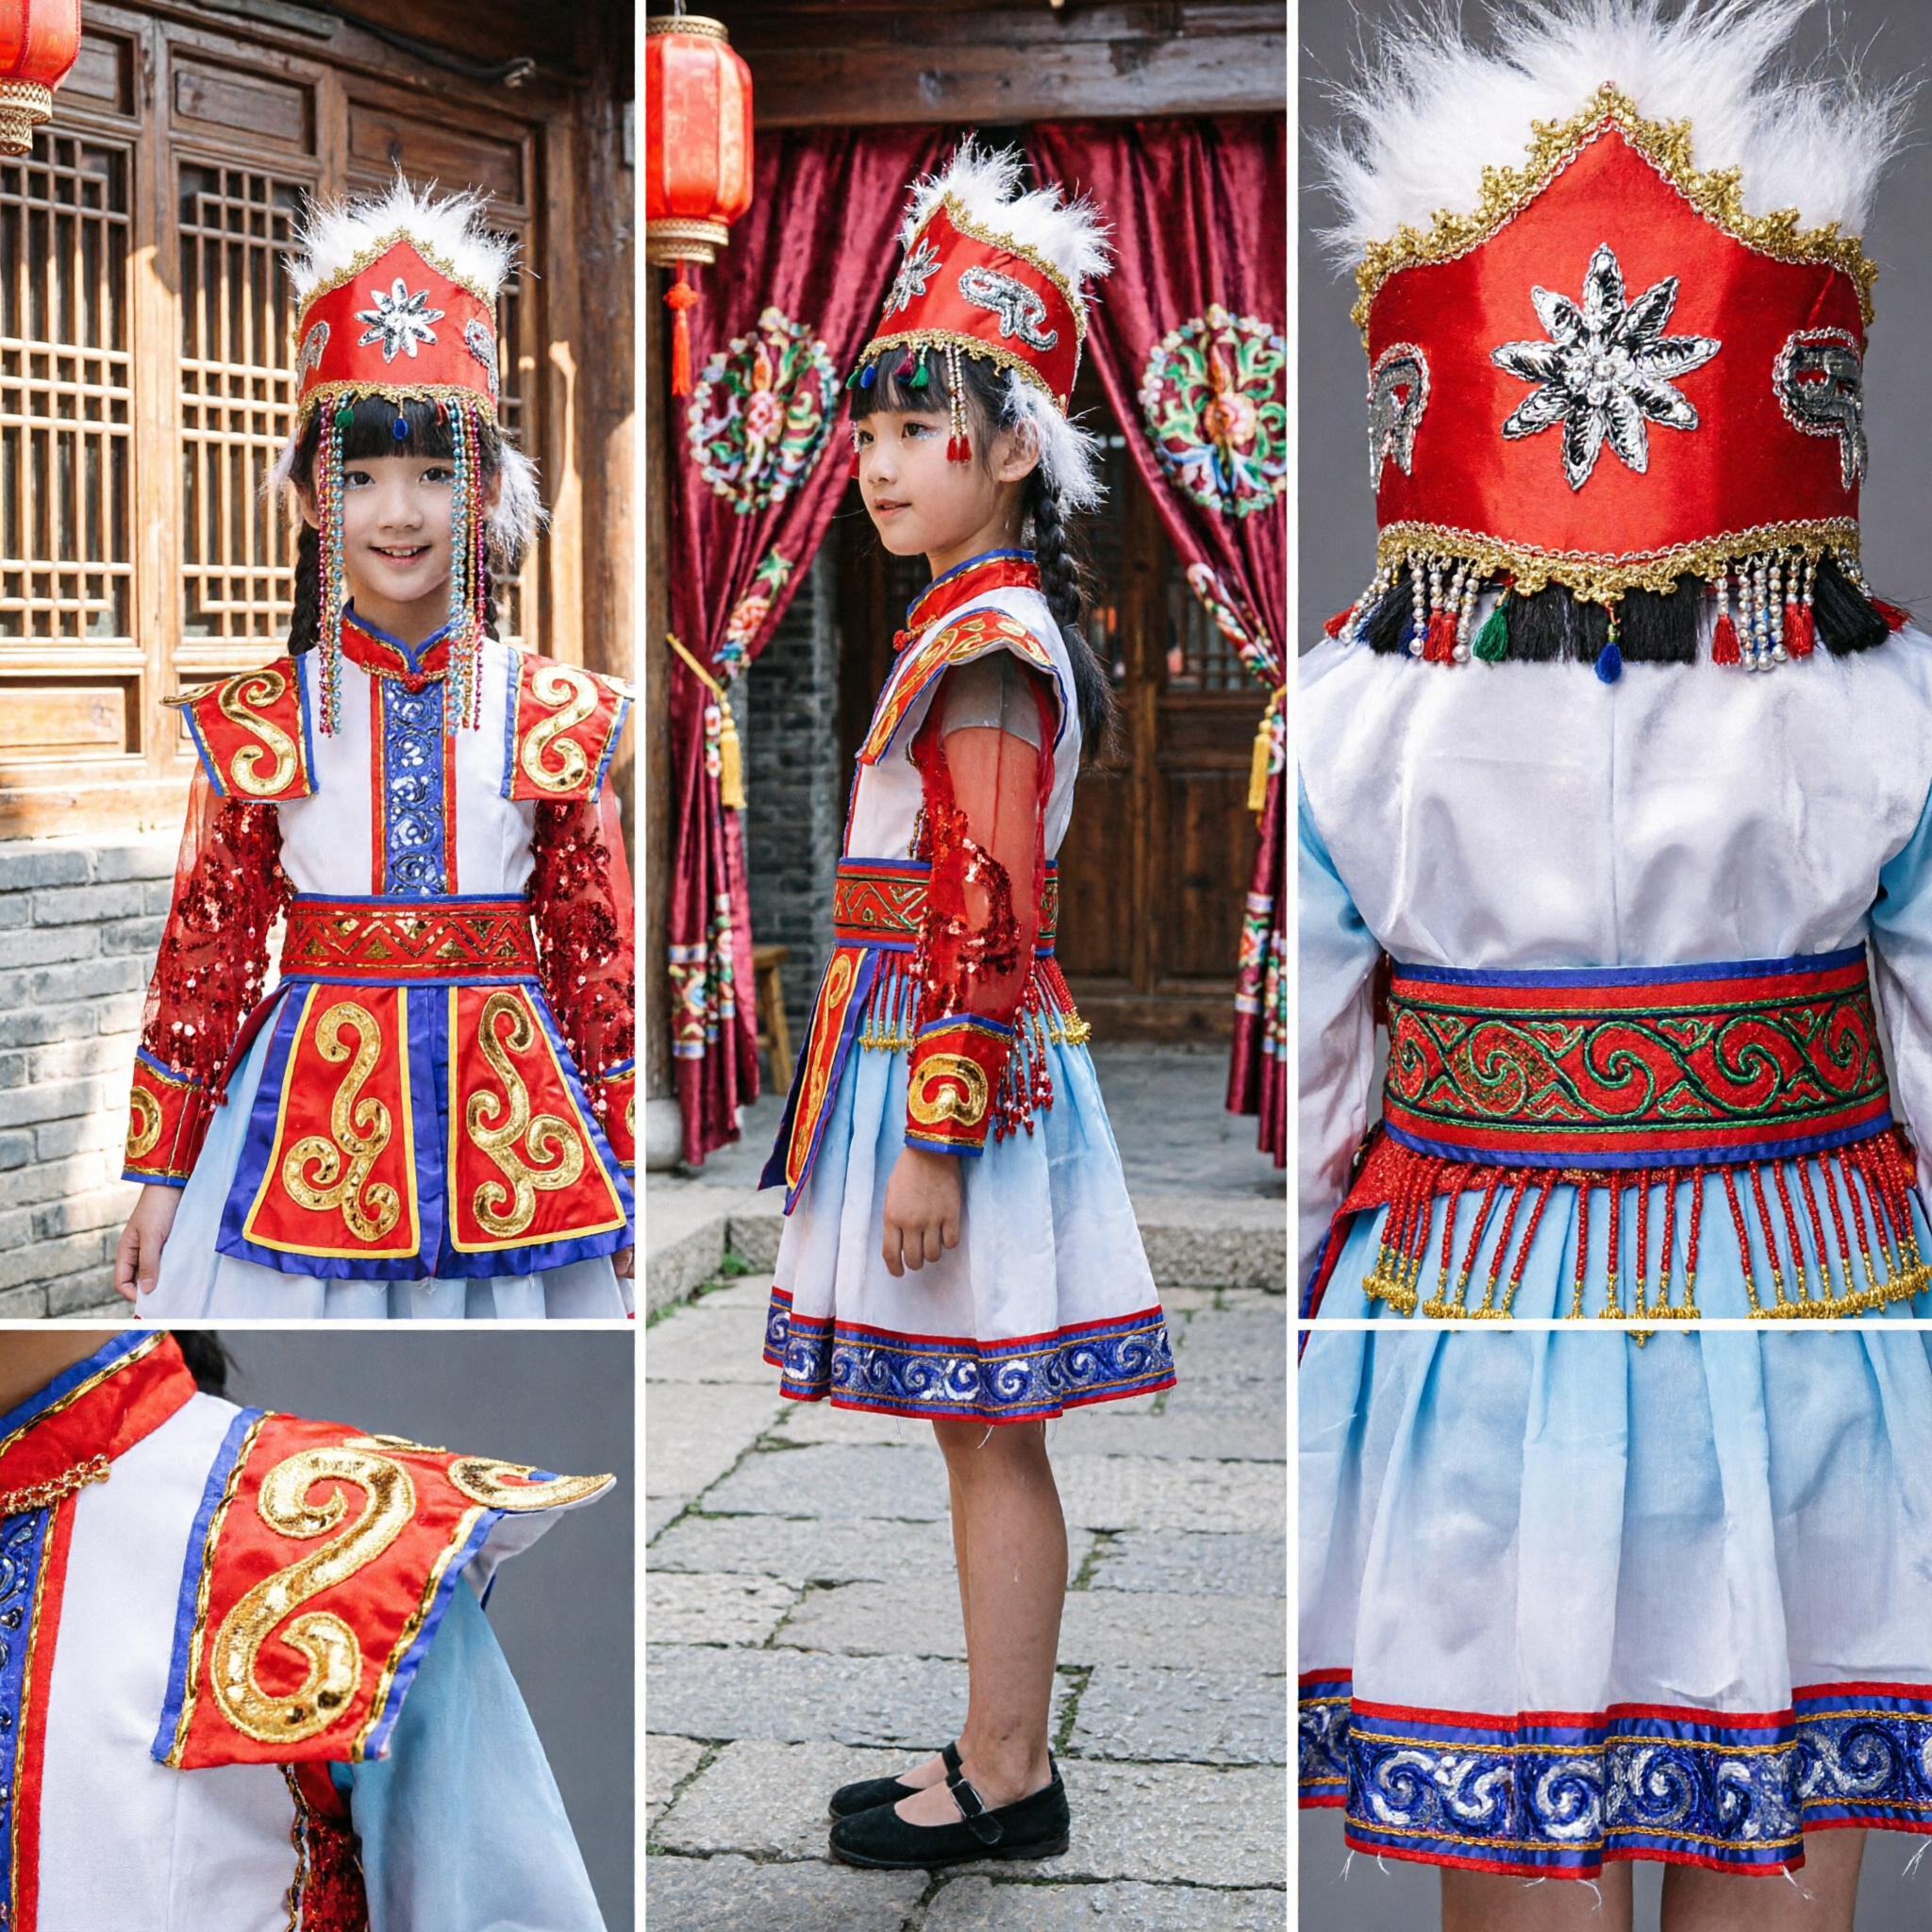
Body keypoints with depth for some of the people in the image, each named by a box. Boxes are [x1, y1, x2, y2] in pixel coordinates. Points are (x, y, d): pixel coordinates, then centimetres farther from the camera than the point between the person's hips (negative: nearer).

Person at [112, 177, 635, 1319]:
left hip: (502, 1111, 0)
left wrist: (624, 1166, 6)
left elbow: (599, 952, 5)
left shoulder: (558, 716, 1)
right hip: (310, 1108, 0)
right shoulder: (255, 722, 1)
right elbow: (206, 947, 5)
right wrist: (160, 1172, 6)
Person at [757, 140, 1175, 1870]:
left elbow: (987, 917, -20)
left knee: (989, 1439, -1)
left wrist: (935, 1135, -20)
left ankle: (1002, 1784, 8)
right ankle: (1007, 1758, 23)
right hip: (955, 1051, 10)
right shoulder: (984, 624, 15)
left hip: (955, 1049, -10)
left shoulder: (984, 642, -15)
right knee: (987, 1437, 14)